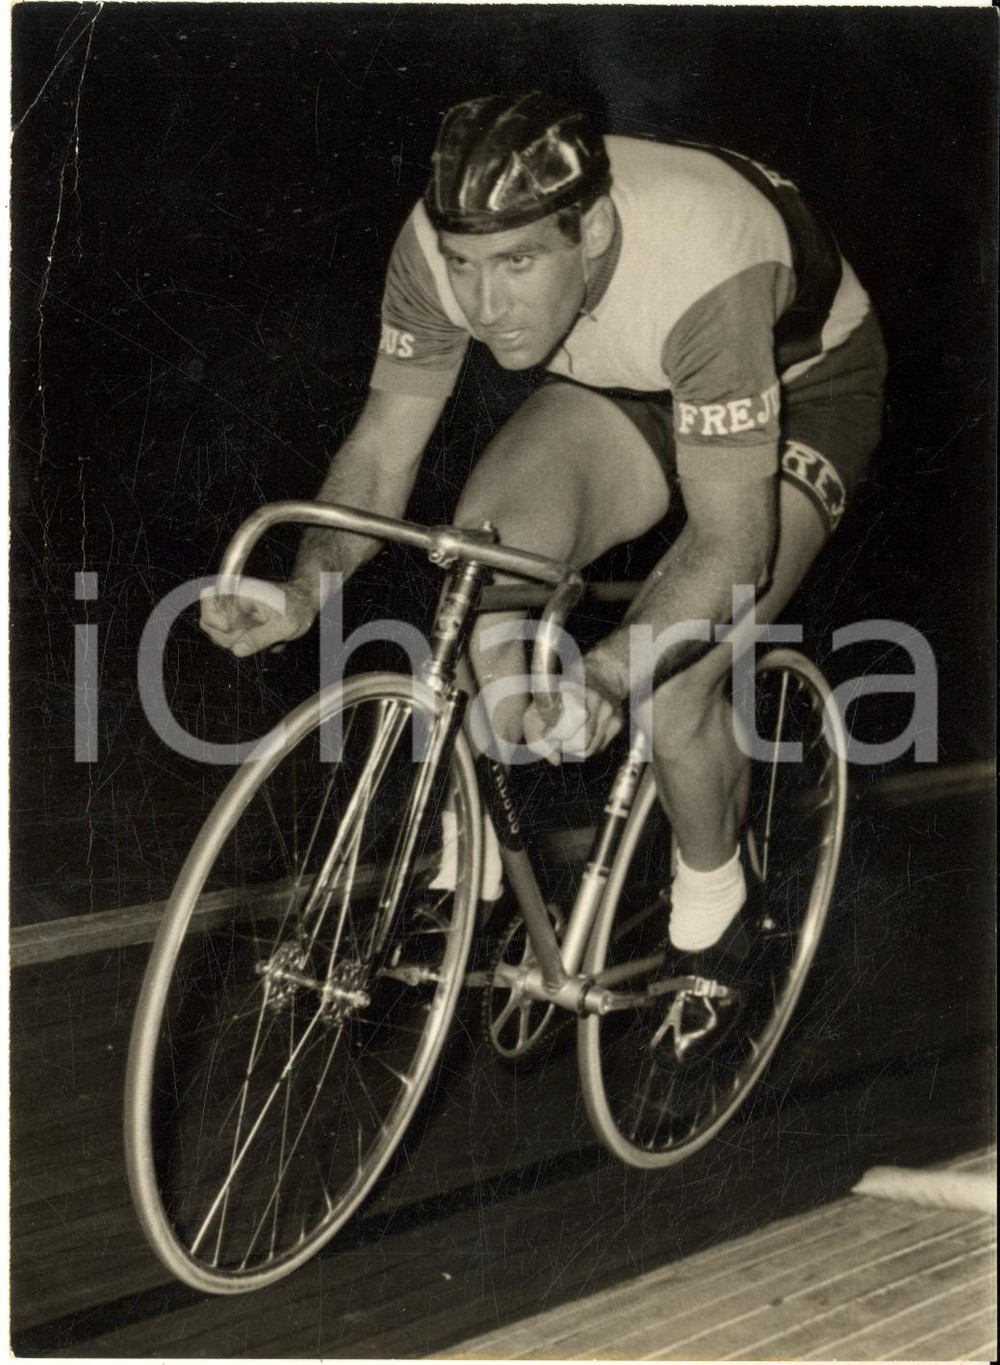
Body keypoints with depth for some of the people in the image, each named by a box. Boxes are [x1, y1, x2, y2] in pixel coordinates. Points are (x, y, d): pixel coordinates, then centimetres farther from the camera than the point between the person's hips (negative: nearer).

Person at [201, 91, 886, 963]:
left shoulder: (699, 275, -42)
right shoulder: (440, 240, -27)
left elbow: (732, 540, -39)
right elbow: (381, 450, -17)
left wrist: (605, 676, -55)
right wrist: (304, 592, -36)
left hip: (800, 386, -4)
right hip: (630, 383, 5)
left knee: (672, 691, -22)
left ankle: (712, 895, 10)